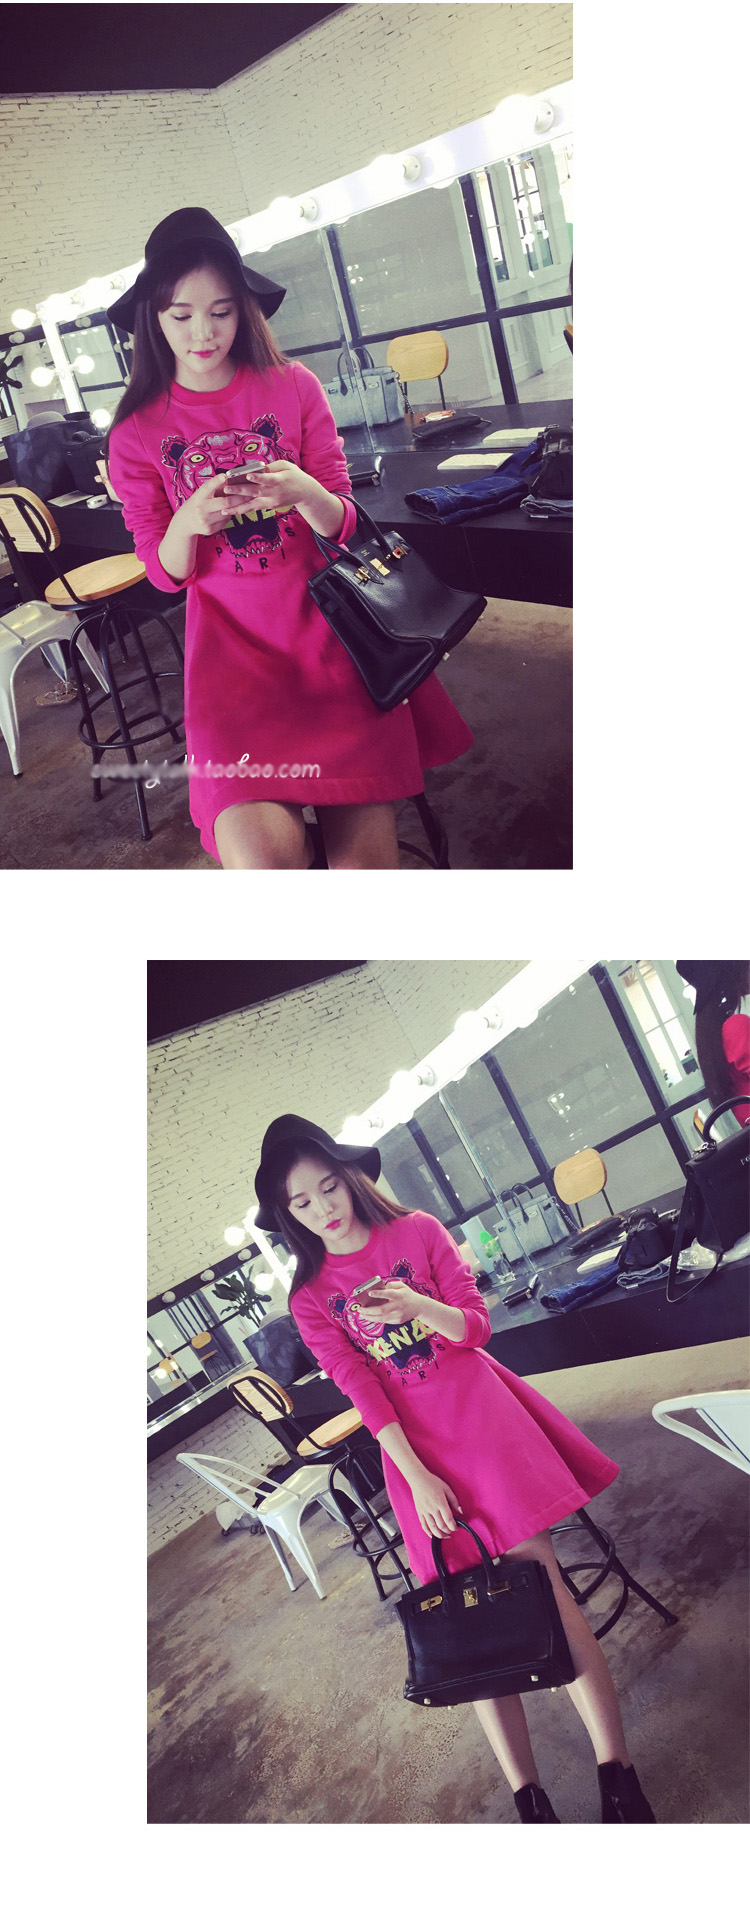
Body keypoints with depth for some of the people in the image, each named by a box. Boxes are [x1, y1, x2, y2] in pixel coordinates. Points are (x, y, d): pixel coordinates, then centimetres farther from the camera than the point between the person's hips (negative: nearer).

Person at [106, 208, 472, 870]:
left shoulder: (293, 386, 5)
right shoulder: (138, 430, 5)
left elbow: (343, 524, 6)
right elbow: (165, 572, 4)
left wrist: (304, 494, -17)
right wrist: (188, 520, -18)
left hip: (324, 622, 1)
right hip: (230, 640, 0)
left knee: (364, 847, -17)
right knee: (260, 851, -24)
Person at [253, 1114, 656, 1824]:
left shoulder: (417, 1232, -1)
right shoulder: (309, 1298, 1)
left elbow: (476, 1326, -3)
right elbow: (363, 1392, -4)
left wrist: (418, 1307, -24)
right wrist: (418, 1478, -12)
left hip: (480, 1411, -1)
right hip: (416, 1442, 1)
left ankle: (618, 1778, 1)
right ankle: (528, 1799, 7)